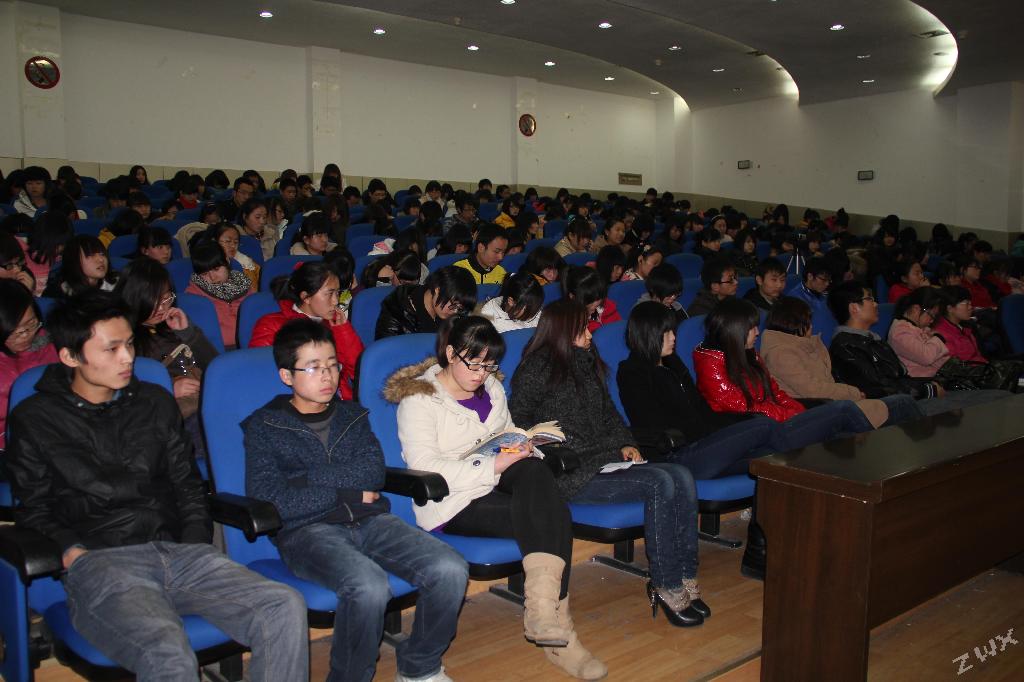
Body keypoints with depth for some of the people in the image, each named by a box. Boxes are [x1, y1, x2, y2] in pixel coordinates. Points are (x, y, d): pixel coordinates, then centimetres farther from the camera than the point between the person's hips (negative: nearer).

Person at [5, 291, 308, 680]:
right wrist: (73, 552, -10)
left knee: (286, 608, -22)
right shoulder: (34, 419, 11)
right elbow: (33, 511, 9)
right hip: (100, 562, -4)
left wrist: (196, 546, 5)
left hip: (176, 550, 4)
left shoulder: (154, 402, 20)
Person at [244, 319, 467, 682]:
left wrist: (304, 477, -6)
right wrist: (346, 494, -5)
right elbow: (267, 500, -8)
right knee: (369, 587, -35)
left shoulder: (351, 414, 20)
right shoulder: (263, 426, 7)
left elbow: (374, 472, 2)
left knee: (450, 570, -19)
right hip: (307, 530, -4)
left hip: (369, 520, 5)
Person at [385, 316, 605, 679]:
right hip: (452, 503, -6)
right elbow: (425, 469, -18)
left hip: (495, 485, 6)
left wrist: (519, 447, 2)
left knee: (535, 471, -30)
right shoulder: (419, 398, -7)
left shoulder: (491, 388, 15)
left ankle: (542, 607, -31)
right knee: (552, 516, -25)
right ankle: (555, 625, -17)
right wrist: (492, 466, -24)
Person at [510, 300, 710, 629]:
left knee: (682, 477, -16)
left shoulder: (586, 363, 21)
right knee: (660, 483, -25)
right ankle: (665, 587, -15)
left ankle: (685, 577, -13)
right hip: (571, 475, -7)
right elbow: (518, 424, -3)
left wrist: (625, 444, 7)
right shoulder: (536, 370, -1)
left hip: (606, 460, 7)